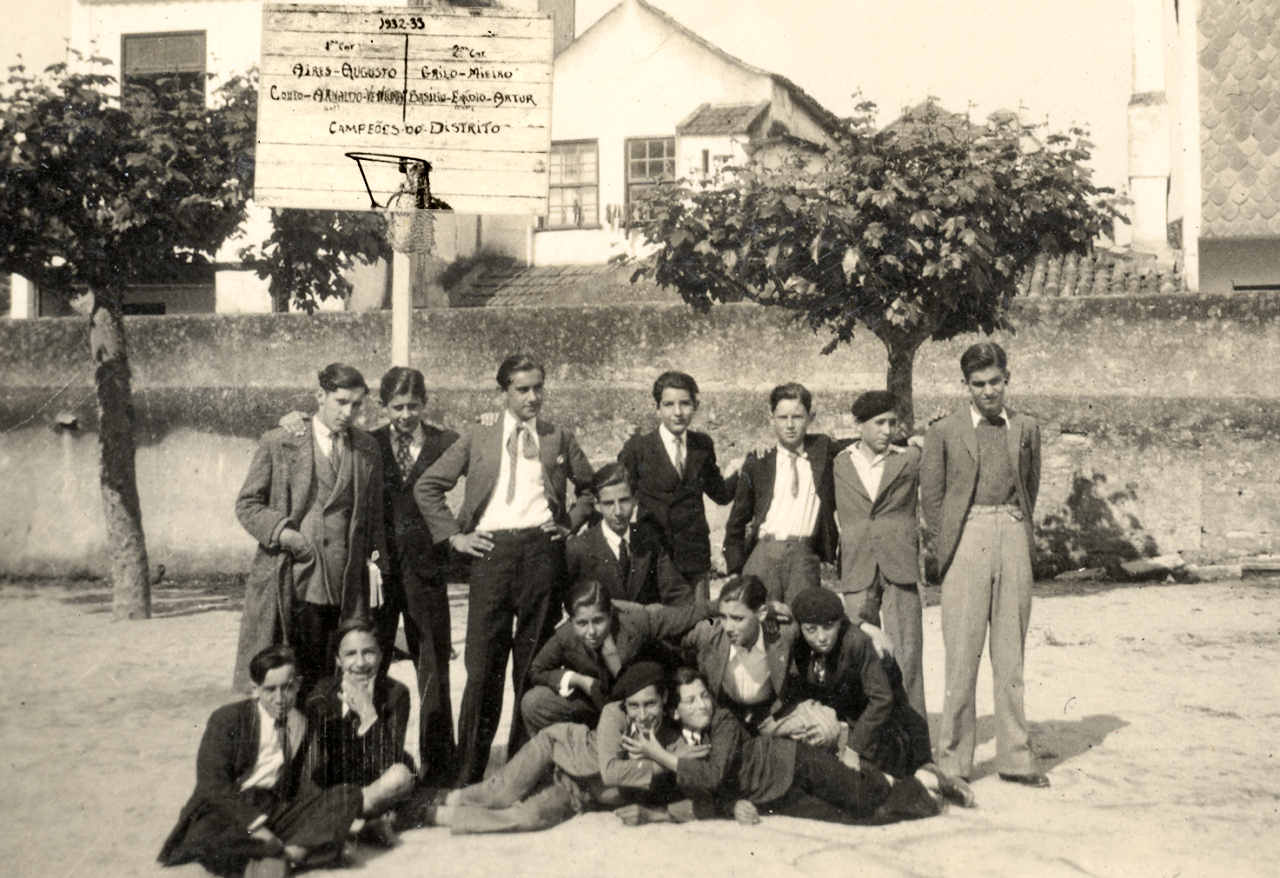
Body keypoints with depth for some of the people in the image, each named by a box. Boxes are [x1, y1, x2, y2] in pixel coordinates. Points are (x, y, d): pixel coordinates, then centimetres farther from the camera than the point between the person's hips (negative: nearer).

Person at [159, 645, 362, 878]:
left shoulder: (301, 723, 11)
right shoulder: (226, 719, -6)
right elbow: (213, 785, -14)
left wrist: (324, 814, -8)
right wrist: (255, 827, -24)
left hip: (277, 810, 5)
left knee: (350, 795, -16)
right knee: (203, 840, -41)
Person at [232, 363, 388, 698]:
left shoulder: (367, 448, 12)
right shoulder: (278, 442, 3)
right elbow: (247, 504, 6)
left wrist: (377, 565, 9)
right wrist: (281, 532, -10)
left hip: (343, 589, 2)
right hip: (286, 584, -2)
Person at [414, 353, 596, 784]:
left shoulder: (559, 440, 14)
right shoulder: (477, 442, 11)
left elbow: (590, 486, 24)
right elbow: (427, 486, 13)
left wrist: (571, 523, 9)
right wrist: (454, 535, 4)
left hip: (542, 550, 1)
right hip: (491, 551, -1)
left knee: (534, 660, 5)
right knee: (483, 664, -2)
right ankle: (470, 773, 4)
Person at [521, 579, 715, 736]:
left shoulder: (637, 621, -30)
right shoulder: (565, 637, -22)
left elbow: (688, 615, -28)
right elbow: (536, 672, -8)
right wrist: (574, 679, -22)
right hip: (596, 700, 2)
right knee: (533, 703, -15)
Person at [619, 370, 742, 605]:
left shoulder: (703, 445, 8)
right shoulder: (638, 448, -2)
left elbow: (721, 494, 15)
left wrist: (735, 469, 1)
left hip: (695, 556, 3)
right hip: (655, 554, -3)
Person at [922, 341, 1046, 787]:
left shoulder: (1026, 429, 12)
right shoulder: (945, 431, 3)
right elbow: (930, 496, 6)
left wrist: (1020, 530, 13)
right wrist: (947, 548, 3)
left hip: (1014, 538, 3)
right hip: (967, 540, -2)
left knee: (1011, 655, 7)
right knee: (962, 654, -2)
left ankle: (1014, 758, 14)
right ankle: (954, 759, 6)